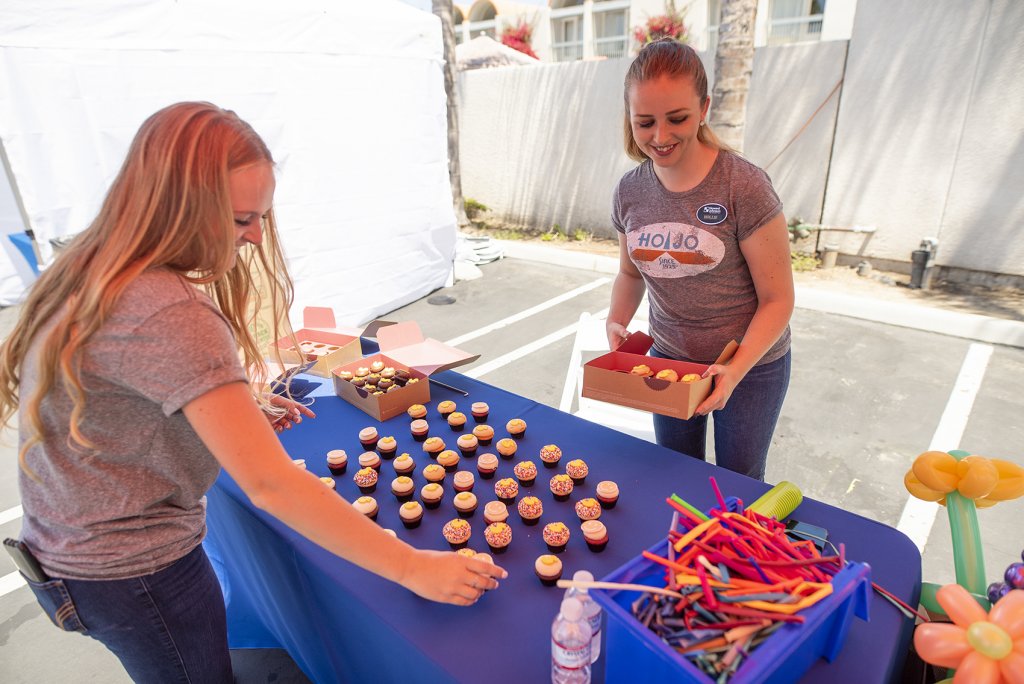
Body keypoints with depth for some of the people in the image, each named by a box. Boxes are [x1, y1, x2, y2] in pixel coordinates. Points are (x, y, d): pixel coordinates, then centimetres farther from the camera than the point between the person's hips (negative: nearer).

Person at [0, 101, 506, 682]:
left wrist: (237, 414, -1)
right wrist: (412, 568, -27)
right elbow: (270, 483, -33)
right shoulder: (169, 316, -32)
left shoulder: (90, 275, -3)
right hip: (133, 573, -8)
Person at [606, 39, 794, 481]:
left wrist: (735, 370, -29)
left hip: (750, 364, -4)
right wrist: (617, 322, -11)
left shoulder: (744, 187, -21)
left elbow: (777, 299, -16)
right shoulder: (630, 191, -7)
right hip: (669, 360, 4)